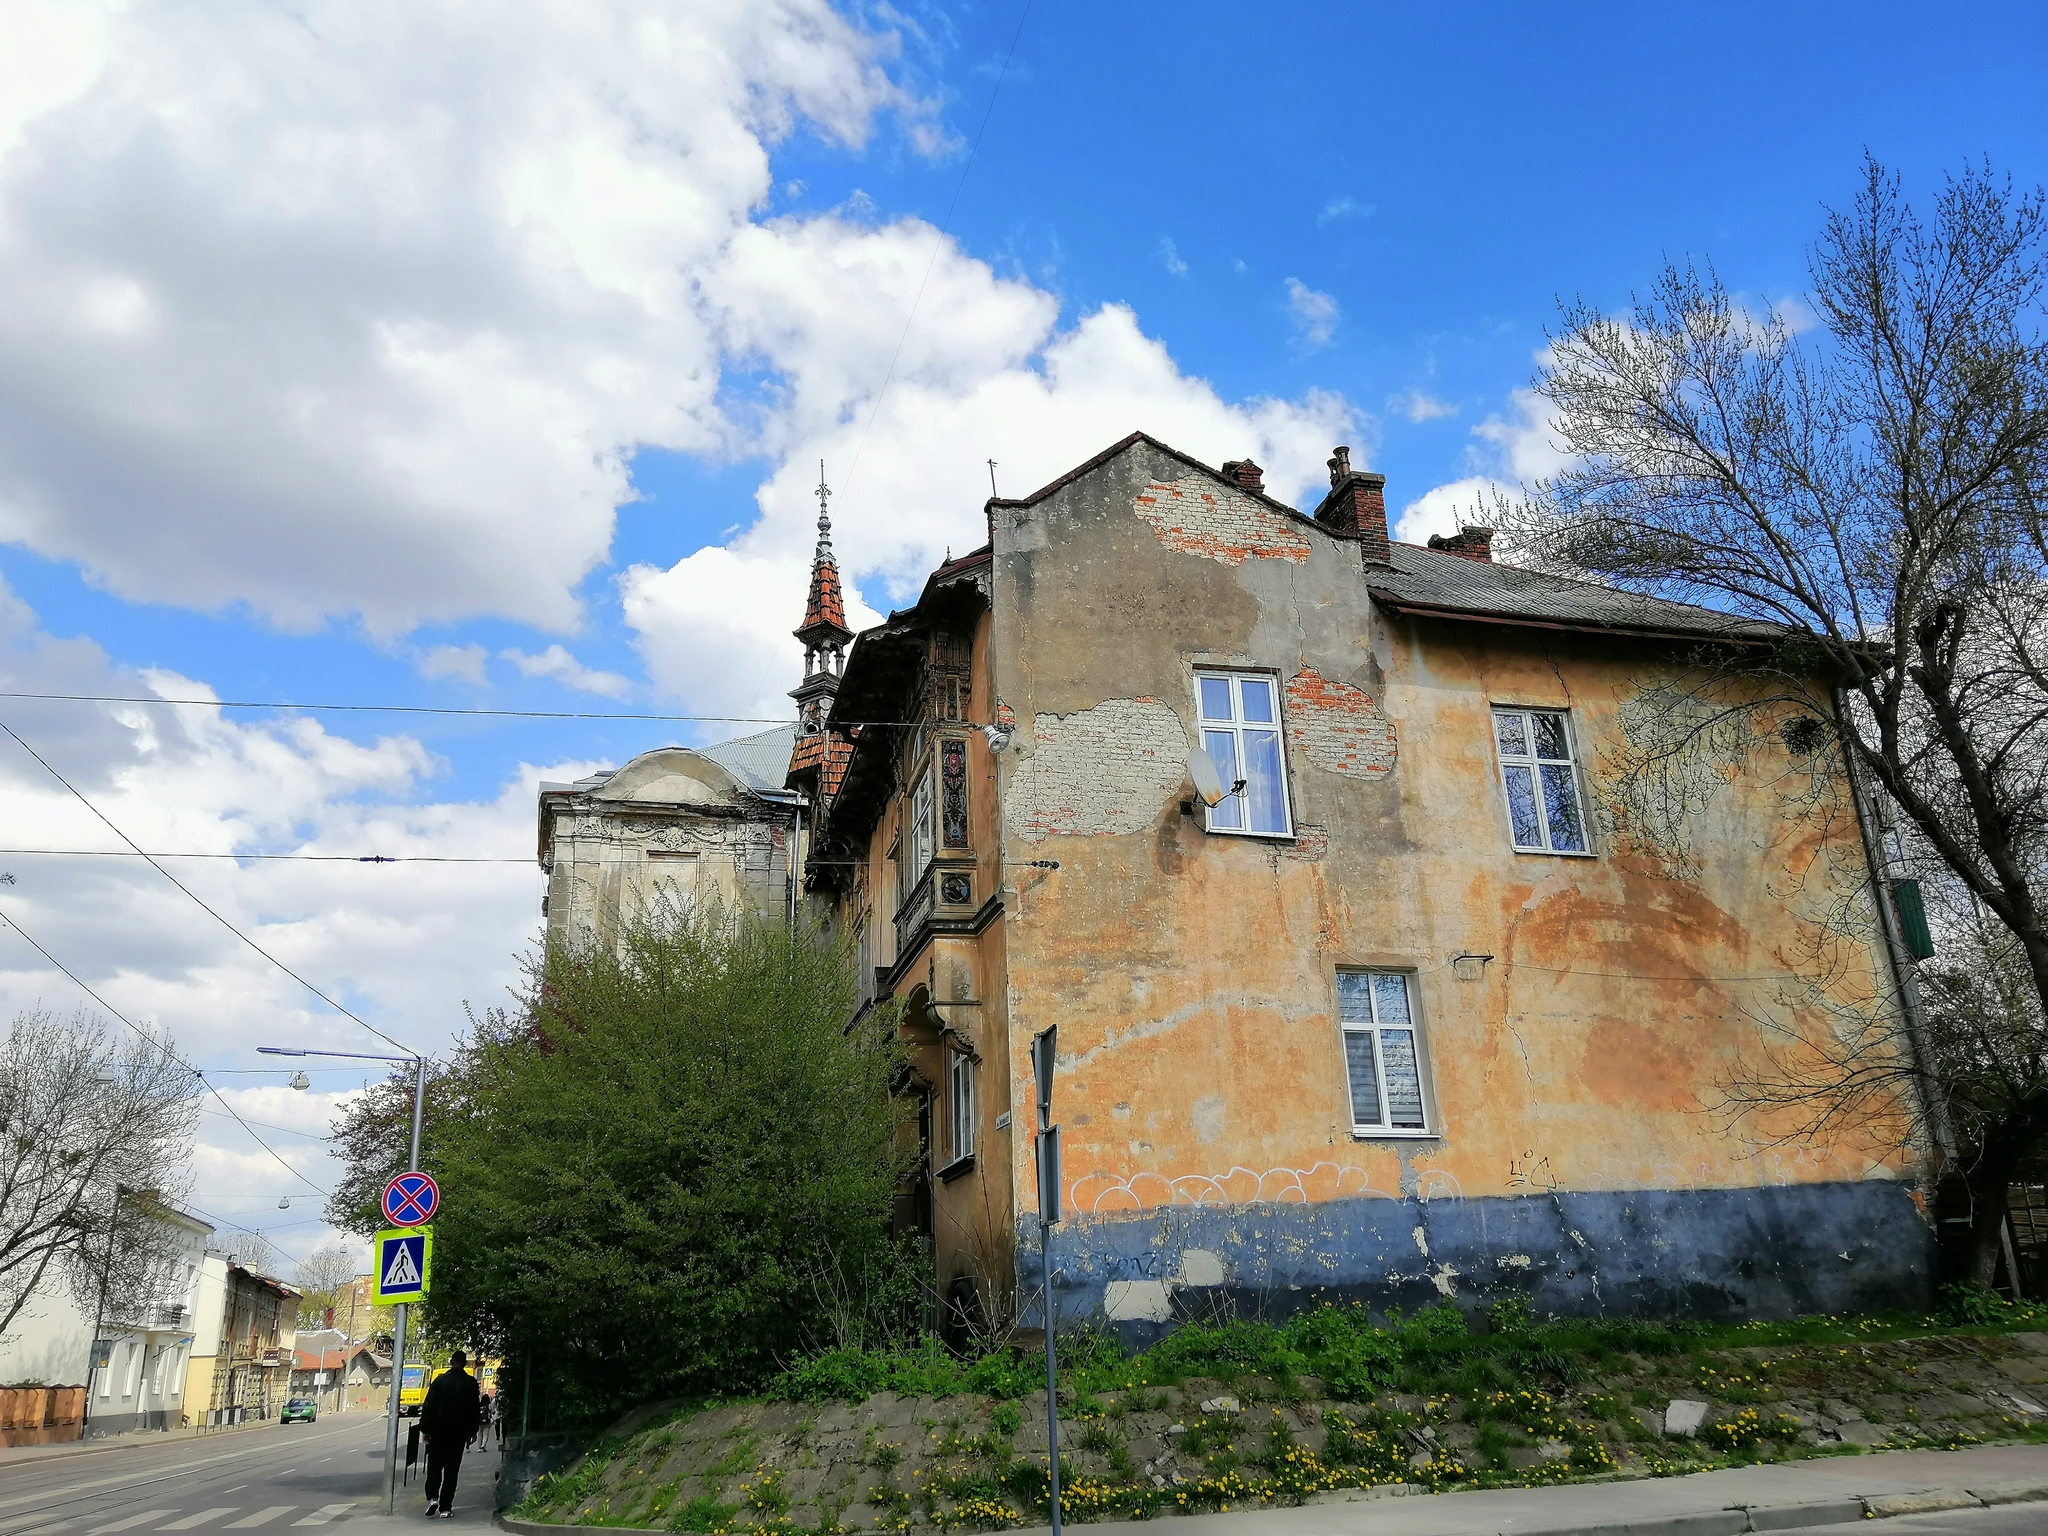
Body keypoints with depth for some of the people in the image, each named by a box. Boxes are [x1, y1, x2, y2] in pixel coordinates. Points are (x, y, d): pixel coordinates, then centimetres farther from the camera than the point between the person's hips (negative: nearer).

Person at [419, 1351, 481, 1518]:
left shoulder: (440, 1380, -4)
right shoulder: (470, 1382, -2)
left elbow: (428, 1405, -5)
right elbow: (473, 1409, 0)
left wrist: (425, 1429, 2)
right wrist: (471, 1431, 9)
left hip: (438, 1430, 0)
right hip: (458, 1432, 0)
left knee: (434, 1465, 12)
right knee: (451, 1468, 5)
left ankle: (432, 1497, -9)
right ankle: (445, 1508, 3)